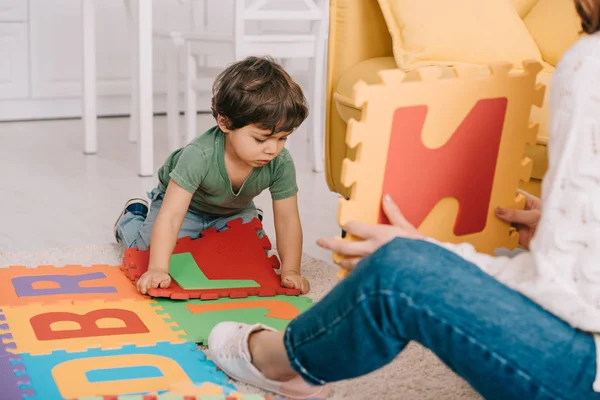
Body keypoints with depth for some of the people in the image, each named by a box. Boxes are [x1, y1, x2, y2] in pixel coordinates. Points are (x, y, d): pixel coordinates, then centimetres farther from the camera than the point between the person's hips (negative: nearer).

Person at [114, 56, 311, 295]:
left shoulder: (281, 163, -33)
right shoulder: (200, 156, -44)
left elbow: (287, 220, -26)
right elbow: (171, 215, -46)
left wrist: (290, 271, -35)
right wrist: (157, 270, -54)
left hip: (233, 211, 4)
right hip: (185, 203, -4)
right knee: (155, 254, -11)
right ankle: (132, 217, 23)